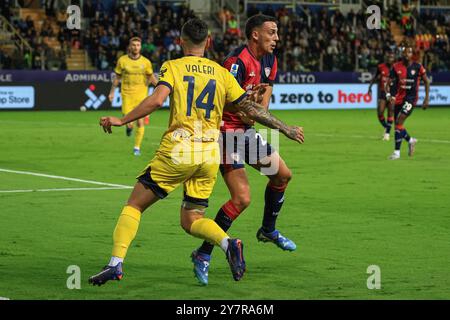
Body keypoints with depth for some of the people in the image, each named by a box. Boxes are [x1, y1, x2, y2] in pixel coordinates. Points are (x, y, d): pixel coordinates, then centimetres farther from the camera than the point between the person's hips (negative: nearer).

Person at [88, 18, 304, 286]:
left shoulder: (173, 67, 1)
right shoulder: (222, 73, 10)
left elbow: (157, 100, -16)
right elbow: (251, 108, 11)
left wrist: (122, 120, -9)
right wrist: (285, 128, 22)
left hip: (178, 151, -4)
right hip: (210, 154, 4)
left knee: (134, 205, 8)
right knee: (191, 219, 13)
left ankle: (116, 264, -5)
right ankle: (228, 244, -15)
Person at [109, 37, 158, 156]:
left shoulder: (146, 62, 0)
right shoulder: (122, 60, 0)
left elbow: (151, 77, 12)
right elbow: (117, 78, 11)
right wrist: (112, 92, 10)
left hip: (141, 95, 1)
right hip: (127, 95, -1)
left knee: (140, 123, -4)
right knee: (128, 123, -8)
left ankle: (137, 147, 12)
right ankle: (129, 127, 31)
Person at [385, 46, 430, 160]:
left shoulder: (418, 67, -6)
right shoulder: (396, 67, -2)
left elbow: (426, 82, 4)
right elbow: (389, 83, -1)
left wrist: (426, 99, 1)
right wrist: (389, 95, -19)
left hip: (411, 98, -4)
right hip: (399, 98, 4)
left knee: (399, 122, -18)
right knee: (398, 124, 10)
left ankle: (397, 151, -13)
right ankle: (410, 140, 40)